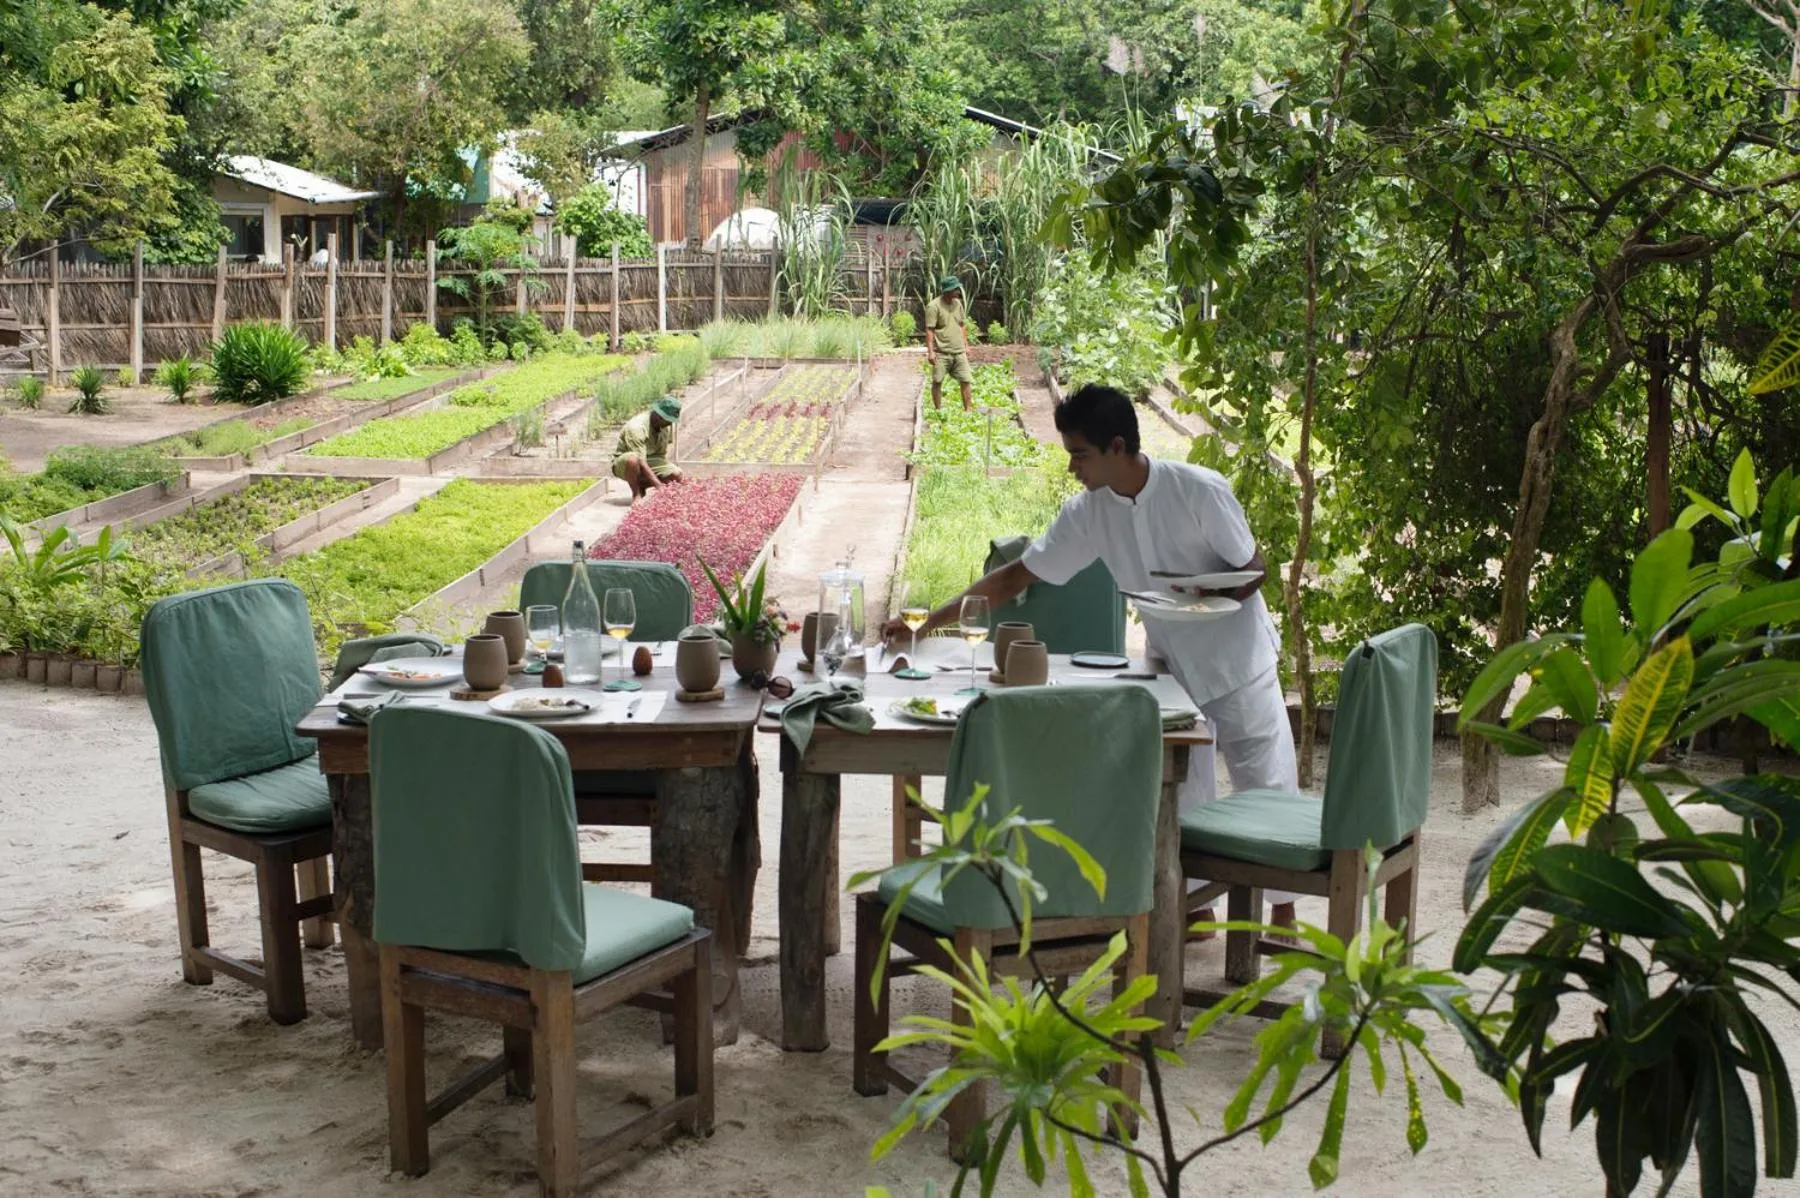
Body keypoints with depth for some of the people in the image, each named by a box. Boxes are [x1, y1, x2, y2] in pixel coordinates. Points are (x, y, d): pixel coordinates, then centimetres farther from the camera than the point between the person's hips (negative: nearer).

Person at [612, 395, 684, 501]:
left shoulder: (668, 424, -6)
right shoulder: (636, 427, -30)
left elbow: (662, 454, 3)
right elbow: (641, 463, -35)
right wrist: (659, 486, -42)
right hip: (623, 464, -6)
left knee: (677, 475, -19)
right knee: (632, 458, -43)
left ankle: (642, 487, 5)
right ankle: (636, 494, -18)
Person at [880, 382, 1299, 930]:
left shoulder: (1199, 490, -21)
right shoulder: (1089, 512, -7)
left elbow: (1255, 570, -12)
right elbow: (1015, 577, -4)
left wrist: (1208, 595, -33)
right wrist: (927, 622, -9)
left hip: (1237, 660, -4)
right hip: (1174, 667, 4)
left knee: (1266, 789, 4)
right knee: (1180, 798, 6)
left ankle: (1284, 911, 19)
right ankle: (1195, 906, 21)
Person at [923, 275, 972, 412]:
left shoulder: (957, 304, 10)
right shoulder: (934, 306, -11)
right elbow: (929, 330, -12)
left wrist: (966, 345, 17)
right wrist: (930, 351, -17)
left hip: (959, 352, 5)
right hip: (941, 352, -5)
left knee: (965, 380, 1)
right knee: (937, 382, 3)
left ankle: (967, 409, 9)